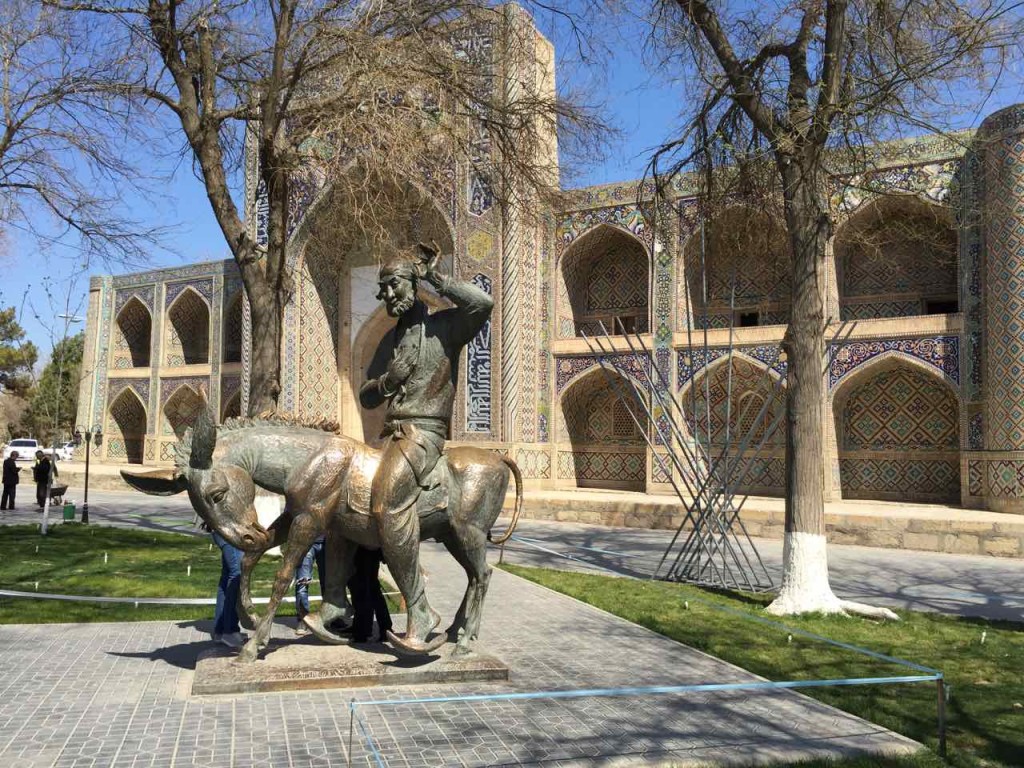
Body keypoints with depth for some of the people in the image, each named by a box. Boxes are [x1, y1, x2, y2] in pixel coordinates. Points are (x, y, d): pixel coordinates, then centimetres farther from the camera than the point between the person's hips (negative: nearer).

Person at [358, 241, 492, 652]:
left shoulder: (443, 326, 0)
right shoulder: (392, 340, 22)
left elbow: (483, 303, -21)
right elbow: (367, 397, 29)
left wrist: (435, 277, -9)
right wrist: (384, 381, 5)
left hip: (424, 433, -9)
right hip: (390, 433, 9)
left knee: (386, 499, -33)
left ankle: (419, 611, -28)